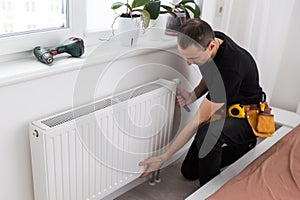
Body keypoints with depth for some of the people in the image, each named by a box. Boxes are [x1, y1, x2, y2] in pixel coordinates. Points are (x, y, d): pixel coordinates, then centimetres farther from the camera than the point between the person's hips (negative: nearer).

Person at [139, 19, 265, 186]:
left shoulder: (231, 68, -38)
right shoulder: (210, 39, -13)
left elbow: (198, 122, -33)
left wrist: (163, 158, -27)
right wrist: (193, 96, -12)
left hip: (246, 118, -7)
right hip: (224, 110, 8)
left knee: (207, 132, -41)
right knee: (189, 172, 8)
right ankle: (241, 145, 22)